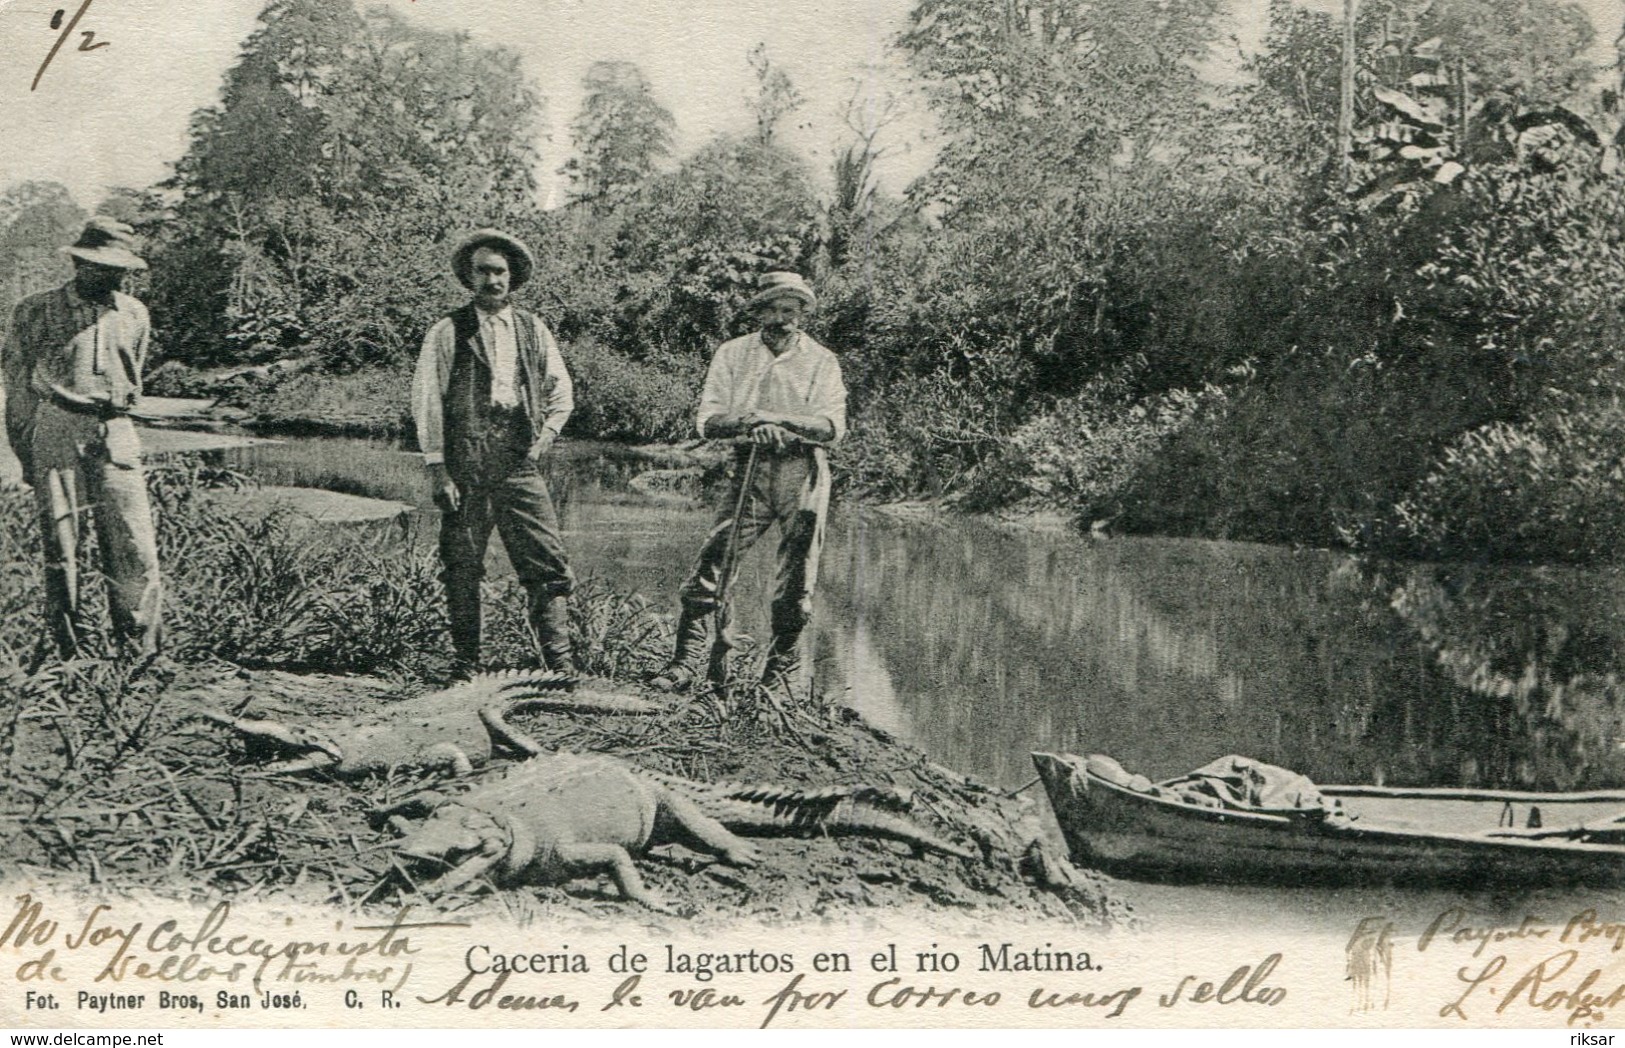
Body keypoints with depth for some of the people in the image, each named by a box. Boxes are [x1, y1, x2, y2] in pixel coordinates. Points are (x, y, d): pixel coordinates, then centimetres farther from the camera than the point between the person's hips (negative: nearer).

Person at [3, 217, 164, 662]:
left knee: (135, 546, -5)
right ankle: (65, 651, 6)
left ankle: (144, 653, -1)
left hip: (115, 433, 3)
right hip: (56, 429, -3)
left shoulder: (134, 315, 14)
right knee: (60, 544, -2)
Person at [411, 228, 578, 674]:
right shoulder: (447, 333, 4)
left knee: (549, 565, -5)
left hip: (521, 465, 2)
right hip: (465, 465, -2)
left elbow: (561, 392, 19)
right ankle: (467, 664, 13)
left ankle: (560, 662, -2)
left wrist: (545, 436, 3)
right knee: (462, 570, 3)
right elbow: (426, 403, 1)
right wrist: (437, 469, -5)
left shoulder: (533, 330, 14)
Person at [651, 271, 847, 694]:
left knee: (796, 580, 2)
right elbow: (708, 421, 0)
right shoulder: (732, 355, 8)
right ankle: (686, 662, -3)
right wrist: (749, 423, -19)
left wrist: (776, 418, -20)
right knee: (711, 564, -9)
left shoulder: (822, 362, 4)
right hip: (750, 469, 1)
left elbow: (832, 427, -8)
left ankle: (782, 670, 16)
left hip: (803, 473, -1)